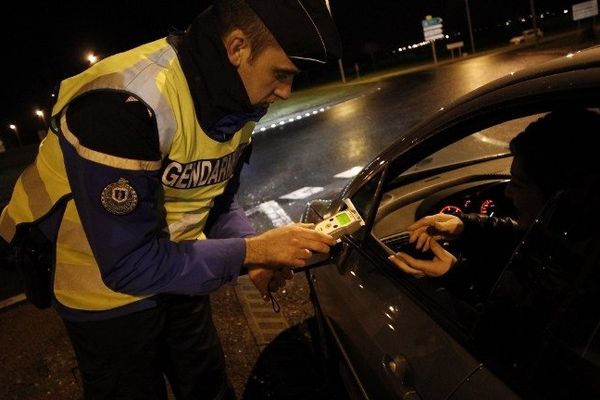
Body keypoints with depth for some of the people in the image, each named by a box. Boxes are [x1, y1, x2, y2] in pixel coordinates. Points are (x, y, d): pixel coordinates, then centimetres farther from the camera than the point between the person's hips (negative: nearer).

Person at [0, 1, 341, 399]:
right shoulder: (125, 104, -33)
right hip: (109, 289, -6)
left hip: (176, 275, 7)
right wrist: (252, 249, -27)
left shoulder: (237, 101, -7)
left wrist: (257, 253, -13)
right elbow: (128, 264, -31)